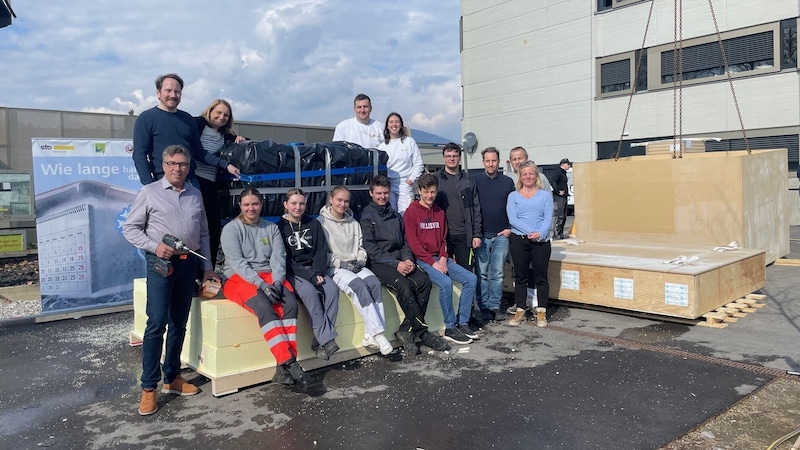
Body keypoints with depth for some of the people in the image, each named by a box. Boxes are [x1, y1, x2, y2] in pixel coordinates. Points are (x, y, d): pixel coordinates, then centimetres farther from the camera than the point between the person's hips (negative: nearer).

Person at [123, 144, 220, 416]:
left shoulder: (195, 195, 12)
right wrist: (154, 246, -15)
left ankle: (172, 378, 23)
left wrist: (207, 268, 12)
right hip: (161, 263, -4)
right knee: (157, 323, -7)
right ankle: (149, 388, 2)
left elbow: (203, 234, 15)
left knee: (179, 323, 11)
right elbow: (130, 228, 0)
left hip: (189, 263, 5)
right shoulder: (149, 193, 0)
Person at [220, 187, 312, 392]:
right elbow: (237, 262, -11)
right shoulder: (231, 229, 1)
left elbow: (278, 258, 2)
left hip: (269, 277, 3)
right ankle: (290, 364, -36)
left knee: (290, 302, -28)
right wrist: (262, 284, -23)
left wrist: (277, 282, -18)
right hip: (239, 278, -3)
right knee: (264, 307, -34)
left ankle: (285, 367, -31)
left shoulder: (272, 228, 12)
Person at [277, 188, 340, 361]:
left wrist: (317, 273, -11)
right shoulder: (280, 227, -1)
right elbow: (284, 260, -7)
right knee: (309, 291, -33)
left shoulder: (314, 224, 11)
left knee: (332, 289, -25)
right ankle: (328, 340, -32)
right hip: (292, 273, -4)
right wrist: (310, 276, -17)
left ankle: (320, 341, -23)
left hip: (313, 270, 4)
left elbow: (321, 251, 8)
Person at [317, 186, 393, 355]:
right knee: (359, 286, -33)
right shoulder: (321, 222, 2)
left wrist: (360, 261, -2)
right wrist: (341, 263, -13)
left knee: (374, 283, -27)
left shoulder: (354, 223, 20)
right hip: (334, 268, -5)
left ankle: (371, 335, -28)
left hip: (355, 265, 5)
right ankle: (377, 334, -33)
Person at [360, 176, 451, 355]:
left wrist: (408, 259, -4)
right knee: (404, 285, -31)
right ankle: (422, 331, -19)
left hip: (400, 260, 6)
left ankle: (406, 330, -17)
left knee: (424, 280, -21)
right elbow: (370, 248, -7)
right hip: (379, 263, -5)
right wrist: (396, 264, -15)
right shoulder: (367, 216, 3)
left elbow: (404, 241, 18)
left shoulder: (395, 215, 21)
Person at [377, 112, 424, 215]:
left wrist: (411, 179, -3)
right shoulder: (382, 146, 12)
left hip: (405, 184, -1)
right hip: (387, 185, 2)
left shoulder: (409, 142, 7)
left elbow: (418, 164, 5)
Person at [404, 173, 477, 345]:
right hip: (422, 259, -7)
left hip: (440, 258, 7)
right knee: (445, 282, -30)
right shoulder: (412, 211, -5)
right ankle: (450, 328, -17)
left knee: (471, 278, -10)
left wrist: (443, 259, -2)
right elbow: (413, 242, -10)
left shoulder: (440, 212, 14)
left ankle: (462, 322, -3)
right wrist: (433, 262, -15)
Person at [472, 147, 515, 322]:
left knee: (498, 274, 5)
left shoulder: (508, 182, 8)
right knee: (482, 274, 2)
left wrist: (510, 228, 1)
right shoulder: (475, 180, 1)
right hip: (481, 235, -2)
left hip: (501, 235, 2)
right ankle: (484, 308, 10)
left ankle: (495, 307, 13)